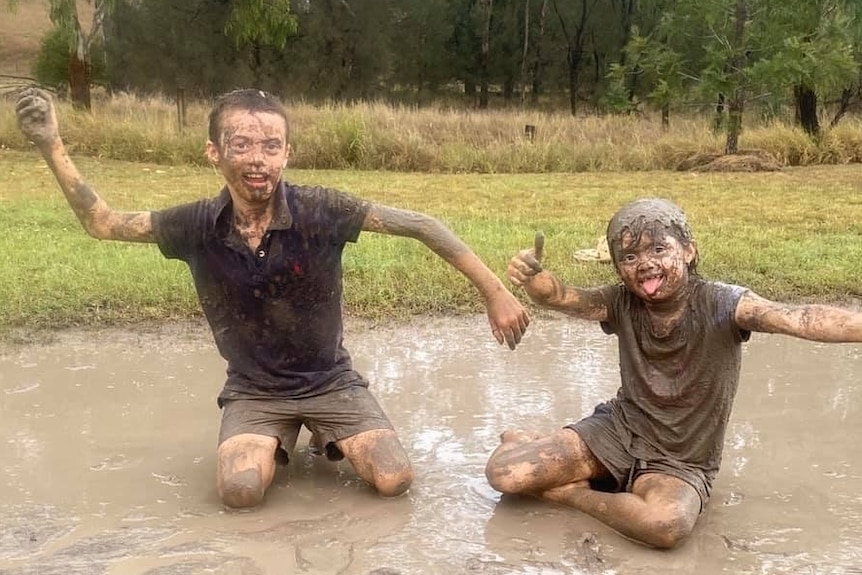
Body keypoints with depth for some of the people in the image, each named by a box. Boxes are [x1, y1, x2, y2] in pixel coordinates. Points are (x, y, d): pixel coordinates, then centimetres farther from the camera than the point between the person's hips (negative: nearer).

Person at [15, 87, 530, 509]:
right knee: (240, 491, -24)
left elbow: (420, 225, -19)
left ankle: (325, 435, 17)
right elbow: (103, 223, 0)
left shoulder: (320, 211, -23)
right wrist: (51, 144, -10)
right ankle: (274, 439, 12)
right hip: (254, 390, 1)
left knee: (395, 481, -15)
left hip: (330, 380, 0)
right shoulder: (198, 226, -14)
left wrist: (495, 291, -20)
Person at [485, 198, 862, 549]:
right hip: (617, 431, 2)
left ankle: (570, 492, -11)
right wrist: (532, 277, -45)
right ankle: (532, 444, 19)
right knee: (504, 473, -15)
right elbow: (562, 297, -21)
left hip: (680, 462, -2)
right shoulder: (622, 304, -7)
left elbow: (800, 319, -35)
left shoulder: (722, 305, -19)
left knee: (669, 524, -38)